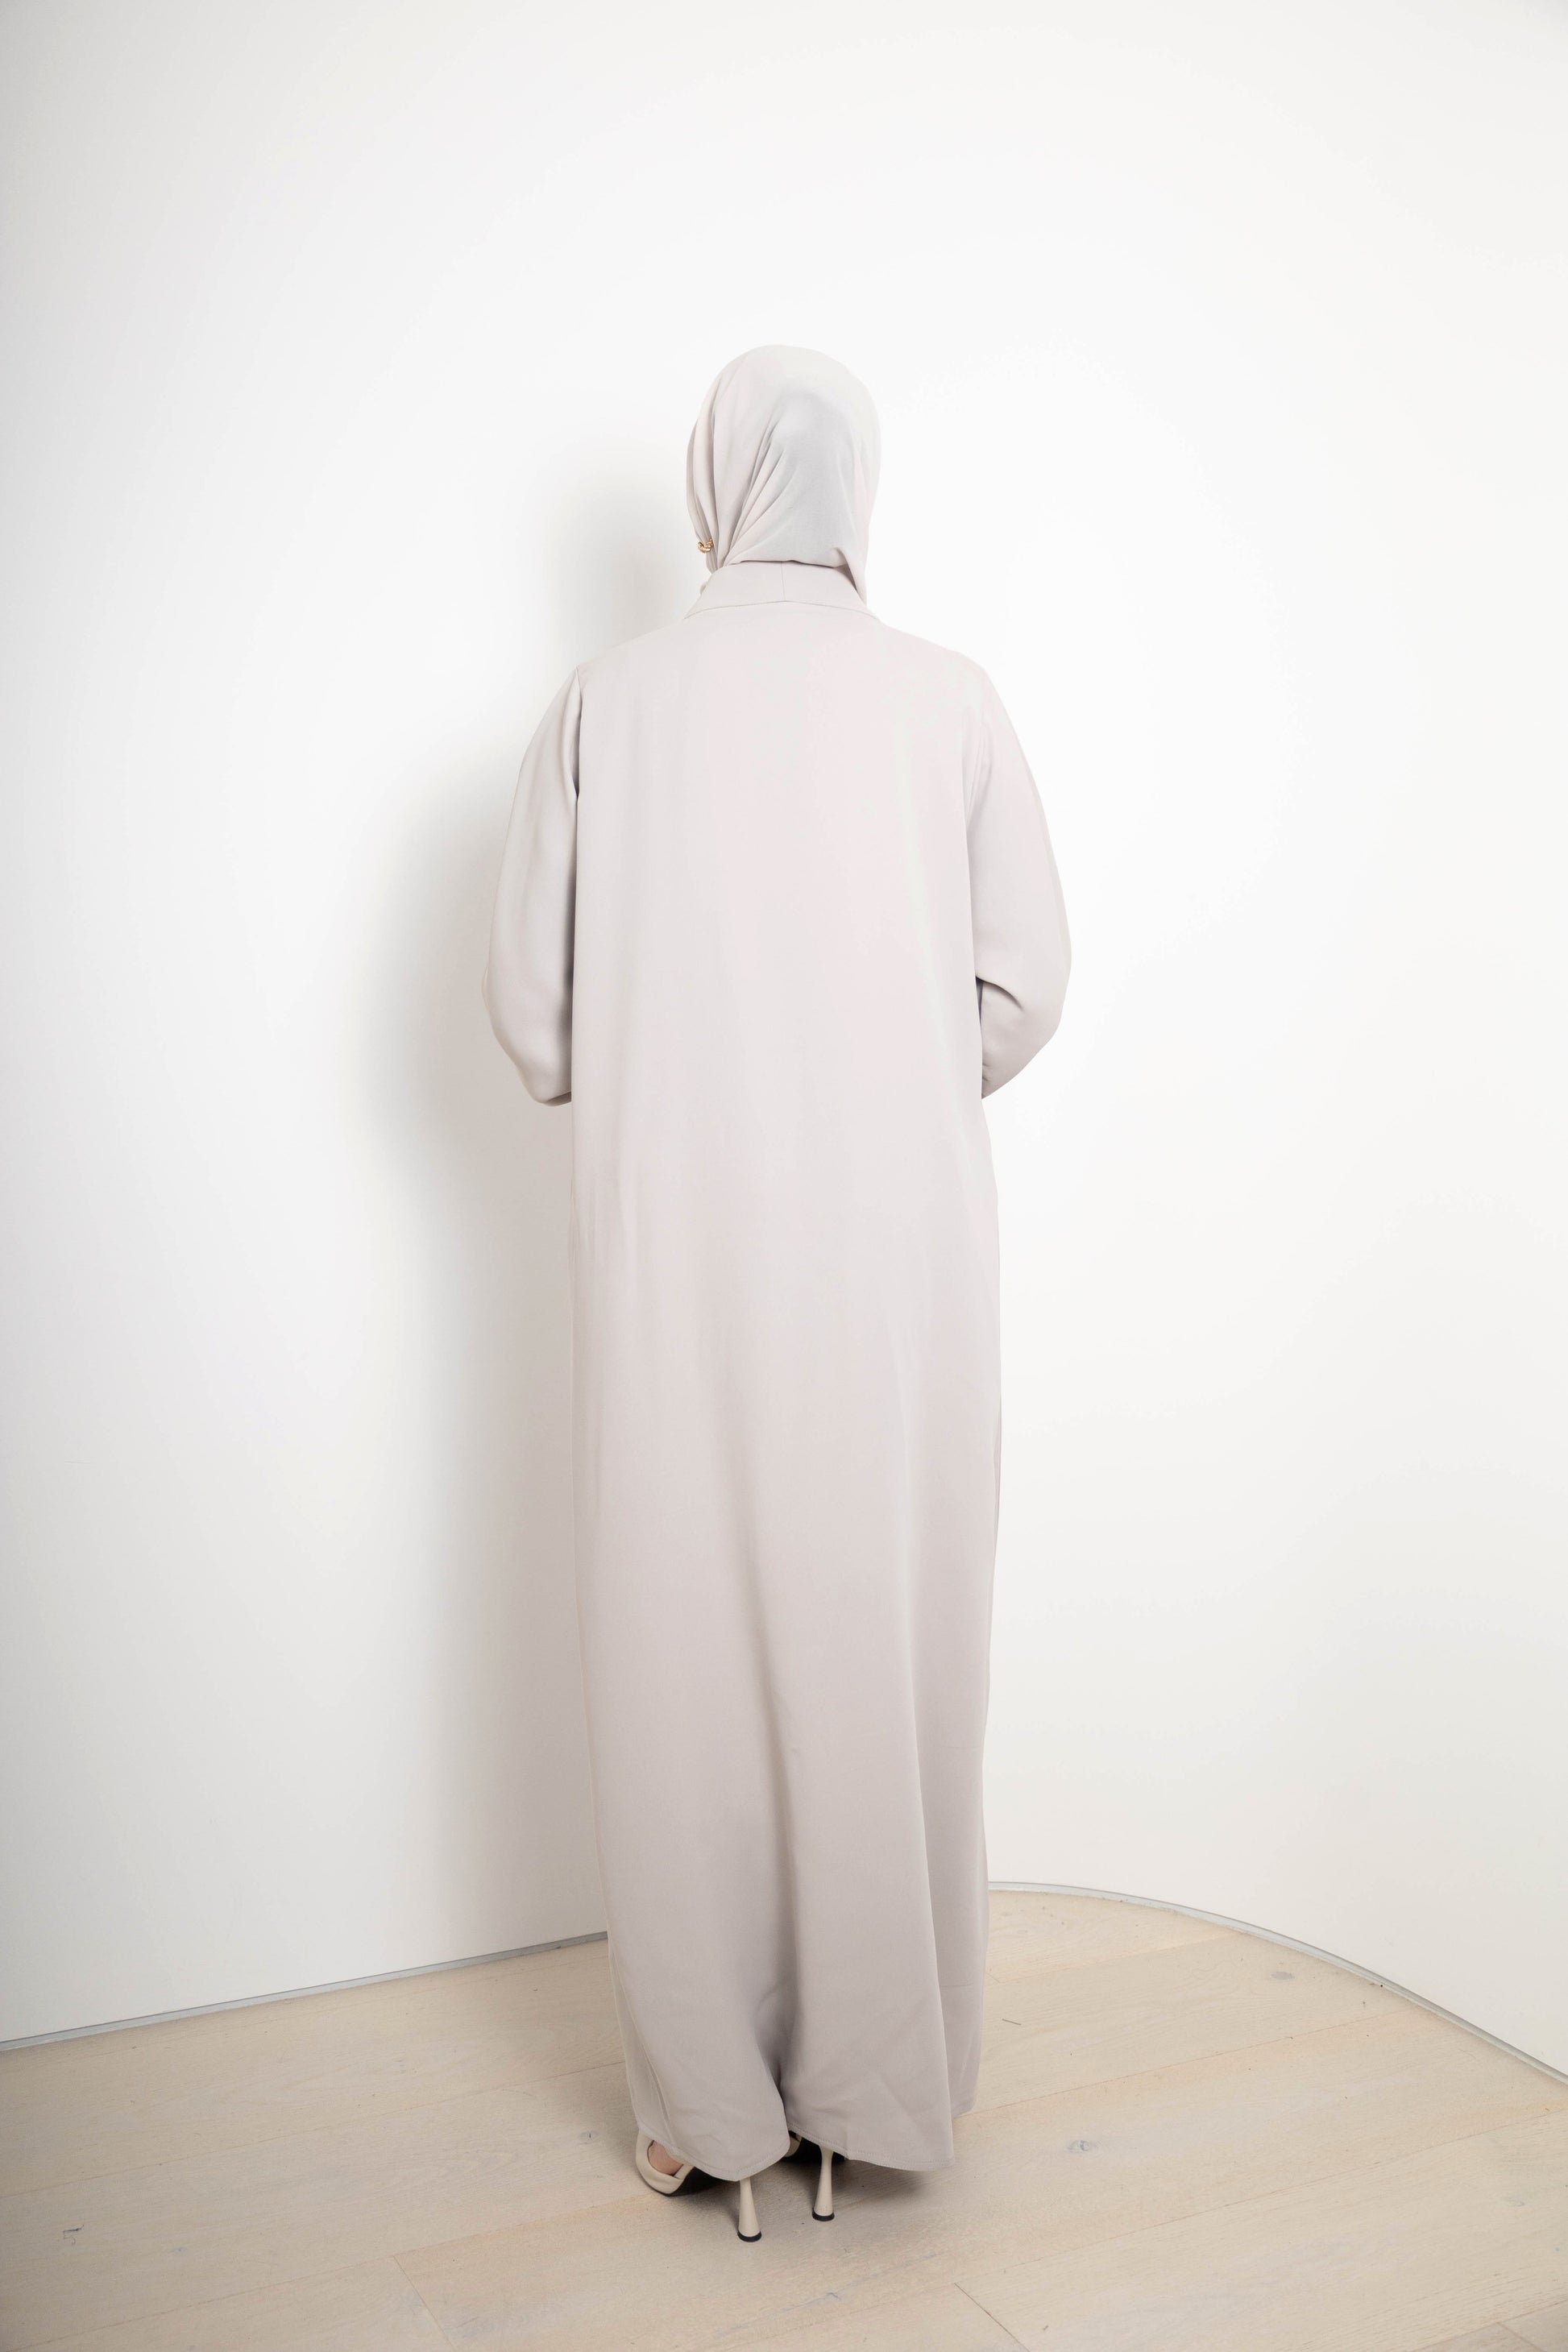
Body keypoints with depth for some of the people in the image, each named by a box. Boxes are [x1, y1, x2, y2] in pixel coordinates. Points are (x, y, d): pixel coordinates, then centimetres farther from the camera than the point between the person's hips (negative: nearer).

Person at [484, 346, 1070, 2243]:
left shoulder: (605, 702, 0)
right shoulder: (950, 701, 0)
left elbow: (530, 1000, 0)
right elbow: (1025, 983, 1)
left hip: (673, 1251, 0)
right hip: (899, 1251, 1)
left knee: (688, 1654, 9)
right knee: (886, 1649, 10)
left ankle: (707, 2104, 23)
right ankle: (886, 2082, 24)